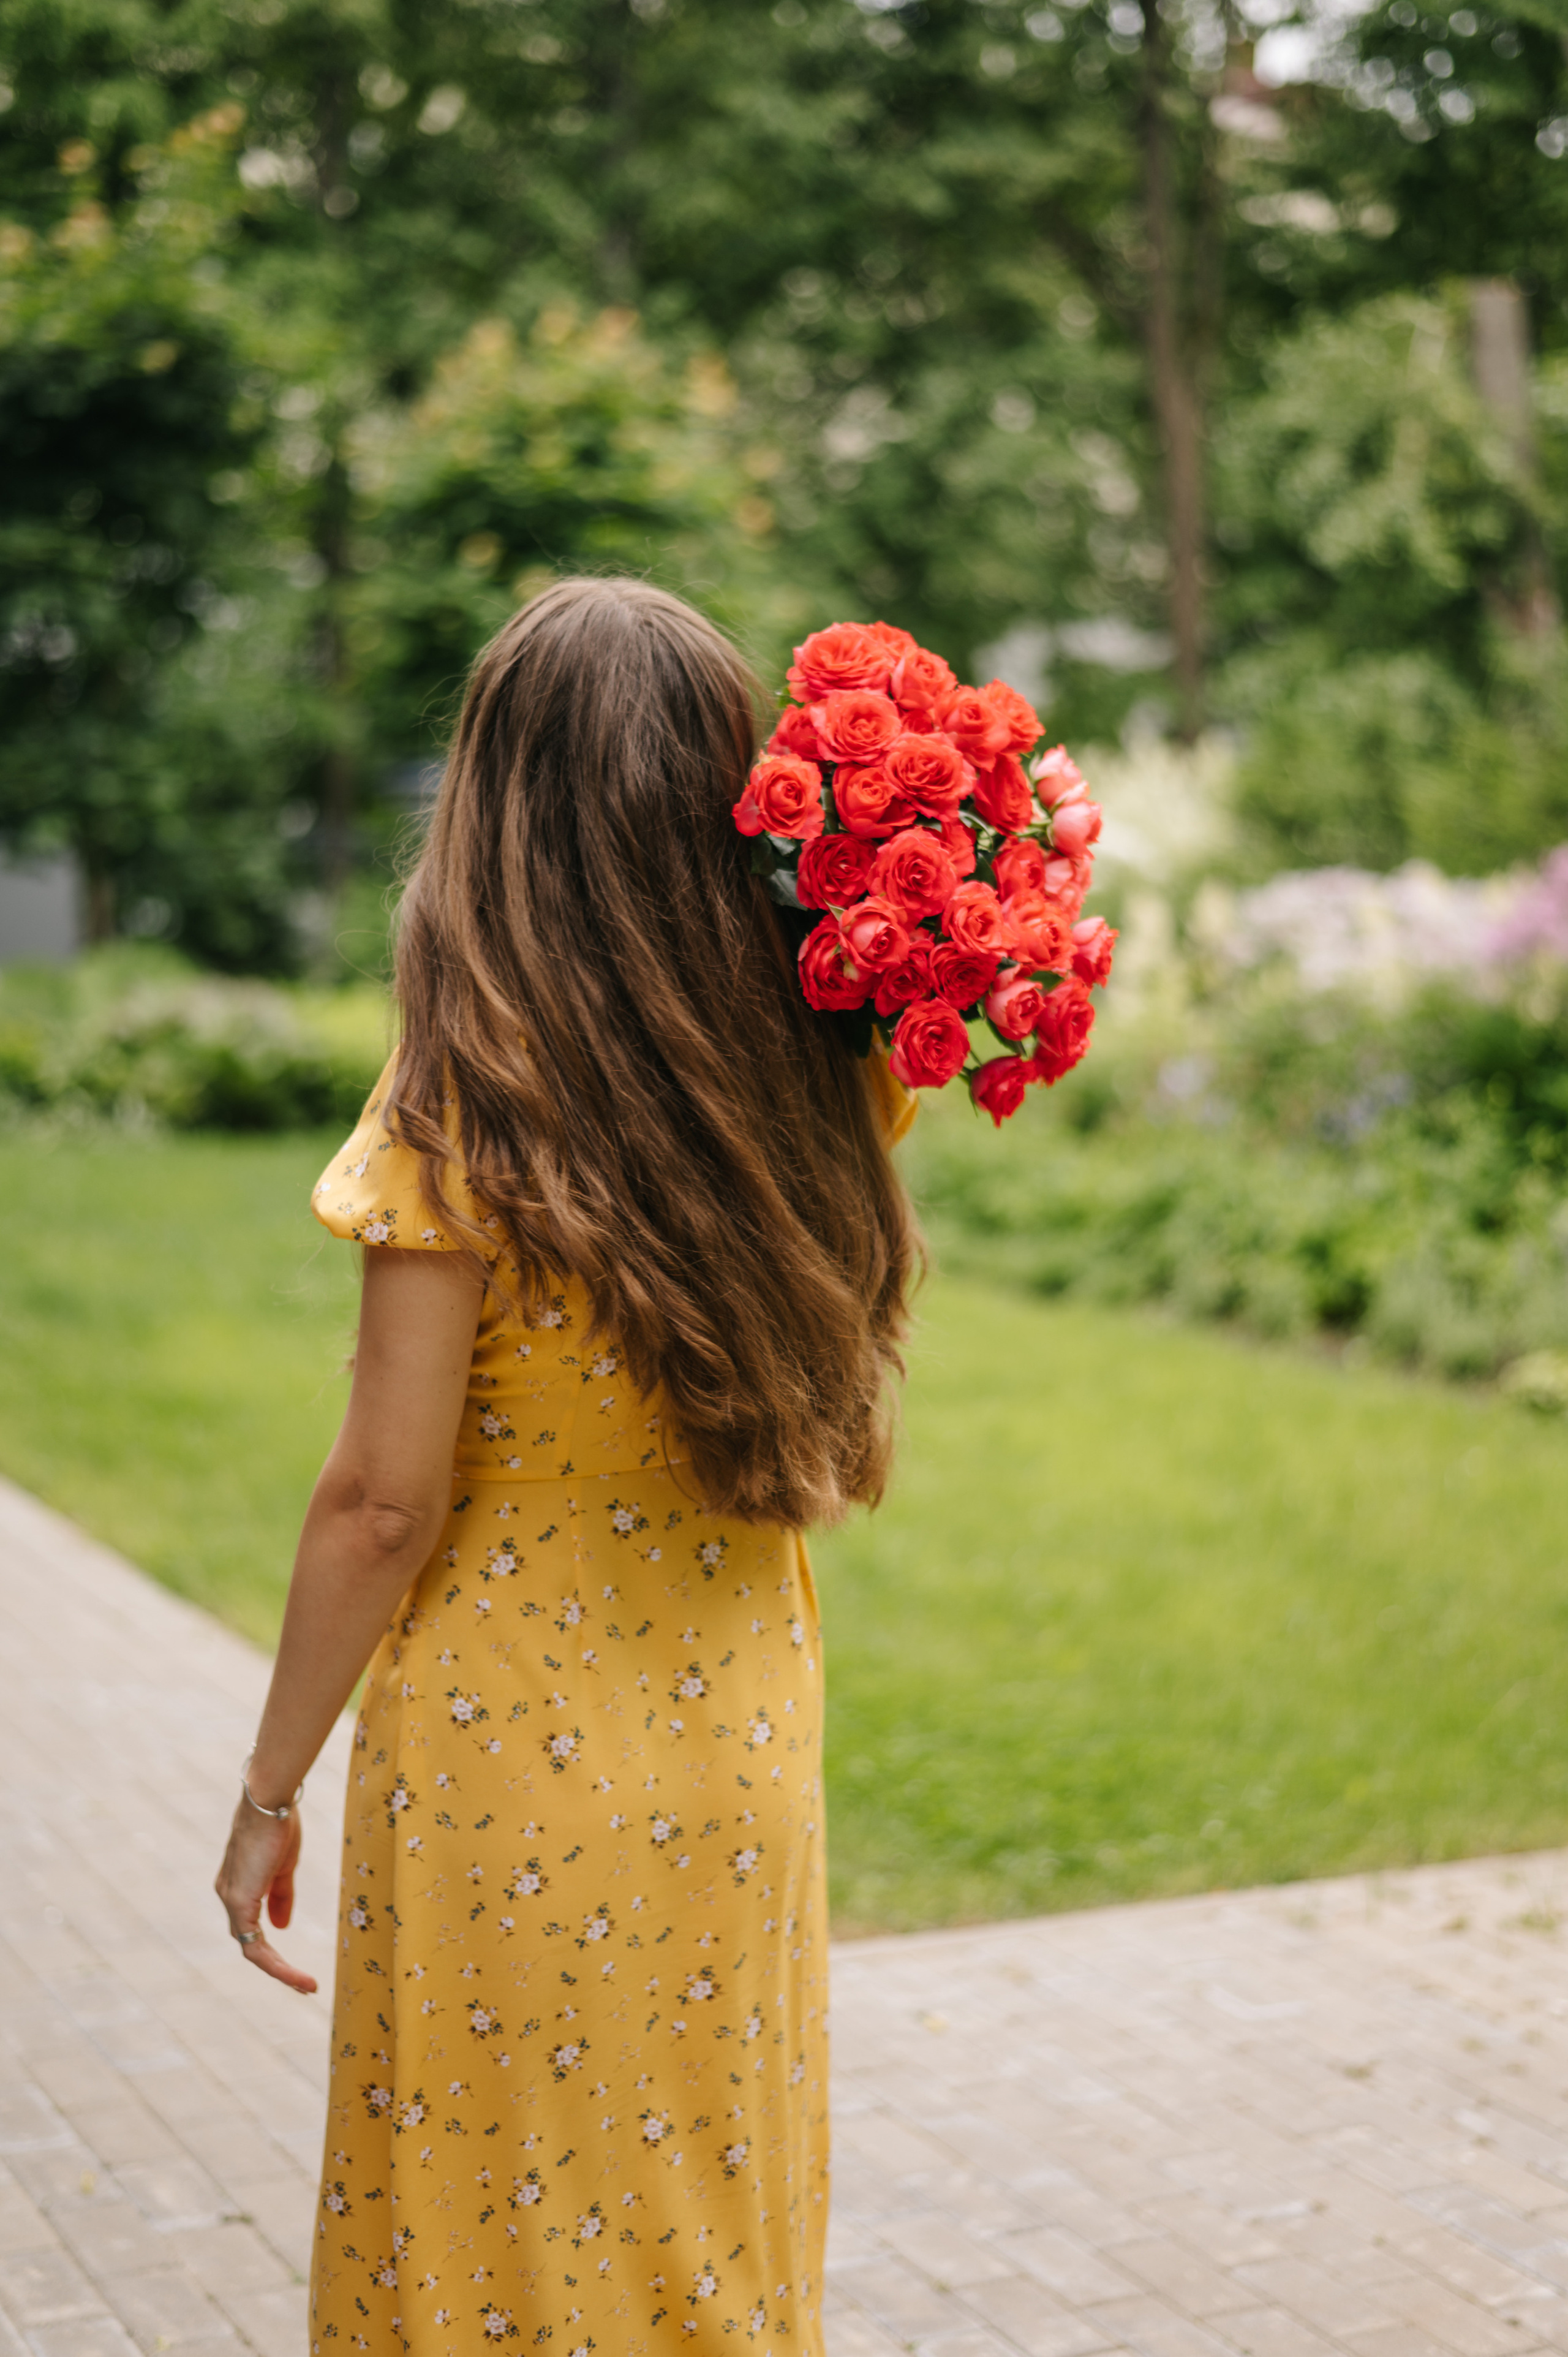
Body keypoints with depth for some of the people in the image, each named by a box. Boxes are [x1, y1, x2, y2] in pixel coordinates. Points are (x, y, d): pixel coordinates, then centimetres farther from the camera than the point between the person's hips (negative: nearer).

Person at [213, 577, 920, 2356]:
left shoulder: (468, 1109, -18)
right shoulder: (803, 1079, -6)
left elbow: (386, 1503, -16)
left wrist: (271, 1790, -3)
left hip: (512, 1758, -5)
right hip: (739, 1751, 5)